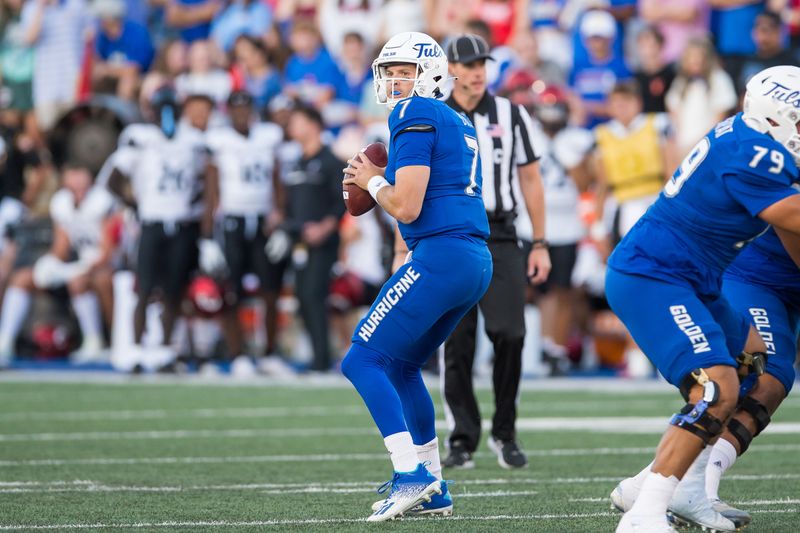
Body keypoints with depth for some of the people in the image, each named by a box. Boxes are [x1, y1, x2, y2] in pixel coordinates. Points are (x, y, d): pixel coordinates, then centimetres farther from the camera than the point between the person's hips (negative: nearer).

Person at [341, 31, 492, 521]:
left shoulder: (416, 116, -7)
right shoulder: (459, 123, 22)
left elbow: (406, 206, -15)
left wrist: (372, 181, 3)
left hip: (441, 256, -9)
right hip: (477, 261, 9)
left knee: (363, 360, -5)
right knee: (401, 365, 20)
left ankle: (411, 475, -13)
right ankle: (432, 489, 20)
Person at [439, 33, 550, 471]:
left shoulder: (511, 116, 7)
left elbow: (530, 180, 10)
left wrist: (540, 244, 5)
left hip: (500, 238, 0)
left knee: (509, 334, -11)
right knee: (457, 344, -1)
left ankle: (504, 433, 4)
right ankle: (463, 439, 8)